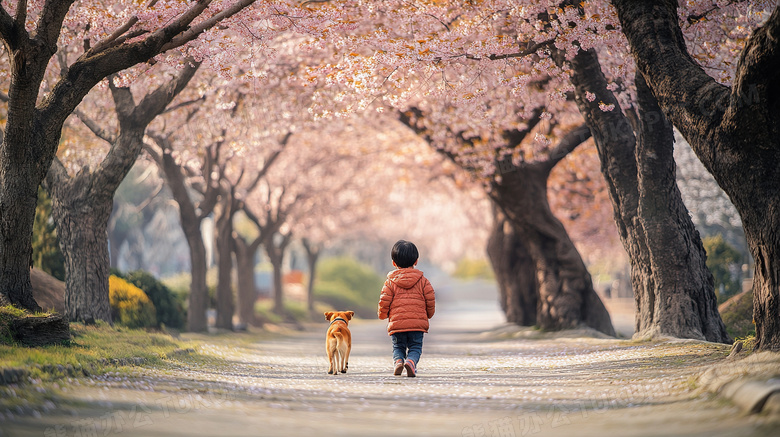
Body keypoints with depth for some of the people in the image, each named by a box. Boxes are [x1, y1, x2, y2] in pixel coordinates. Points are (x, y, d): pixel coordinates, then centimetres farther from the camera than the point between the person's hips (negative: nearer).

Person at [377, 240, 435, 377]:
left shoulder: (390, 282, 2)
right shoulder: (422, 281, 4)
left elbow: (384, 300, -1)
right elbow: (430, 300, 5)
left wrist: (382, 314, 19)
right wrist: (428, 314, 23)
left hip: (396, 323, 0)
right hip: (418, 323, 0)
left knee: (398, 346, 15)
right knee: (415, 347, 9)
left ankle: (398, 361, -16)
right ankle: (411, 361, -22)